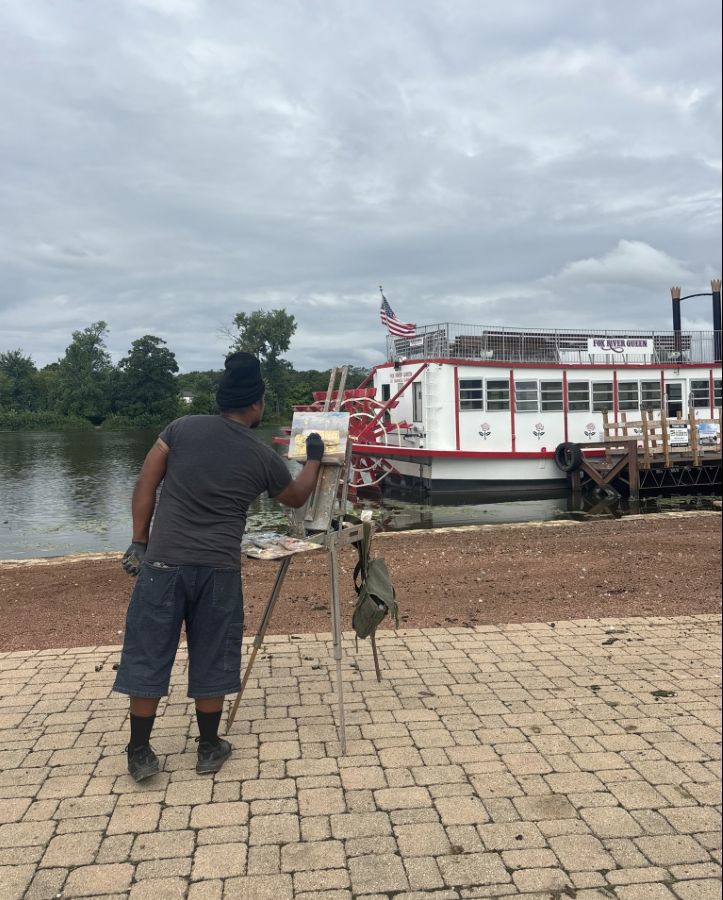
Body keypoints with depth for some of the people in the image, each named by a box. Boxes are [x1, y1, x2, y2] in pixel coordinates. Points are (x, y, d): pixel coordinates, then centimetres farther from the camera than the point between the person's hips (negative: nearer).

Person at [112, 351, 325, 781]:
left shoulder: (182, 428, 2)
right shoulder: (263, 456, 1)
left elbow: (146, 485, 1)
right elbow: (297, 498, 18)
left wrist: (139, 543, 8)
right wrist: (315, 459, 33)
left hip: (163, 561, 1)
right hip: (218, 569, -1)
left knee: (148, 656, 11)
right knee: (212, 660, 13)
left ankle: (140, 754, 21)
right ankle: (210, 749, 26)